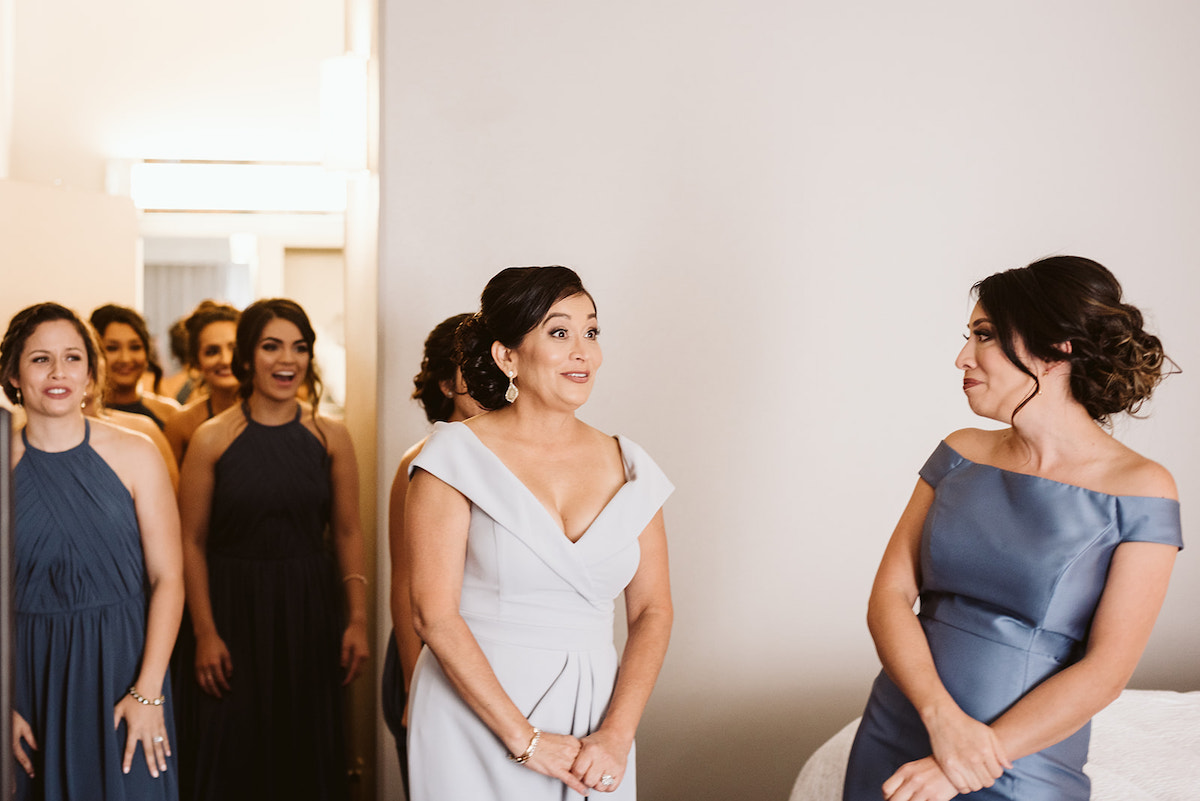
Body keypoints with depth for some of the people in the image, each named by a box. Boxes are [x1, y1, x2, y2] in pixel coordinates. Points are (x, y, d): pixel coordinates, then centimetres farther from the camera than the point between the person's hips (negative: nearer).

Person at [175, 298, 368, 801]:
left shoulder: (329, 436, 1)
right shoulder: (213, 439, -5)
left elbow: (348, 533, 4)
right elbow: (192, 543, -4)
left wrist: (357, 620, -3)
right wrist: (205, 633, -9)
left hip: (309, 613, 2)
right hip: (233, 613, -2)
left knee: (309, 754, 9)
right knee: (232, 755, 5)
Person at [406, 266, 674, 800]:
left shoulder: (628, 467, 5)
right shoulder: (458, 454, -6)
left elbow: (652, 610, 5)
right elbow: (434, 615, -11)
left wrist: (617, 734, -7)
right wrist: (525, 739, -13)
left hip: (592, 722, 3)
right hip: (477, 726, -3)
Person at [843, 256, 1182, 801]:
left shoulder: (1139, 489, -9)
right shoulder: (960, 454, 3)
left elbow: (1107, 670, -14)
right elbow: (889, 595, -3)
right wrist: (941, 714, -19)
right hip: (892, 742, 4)